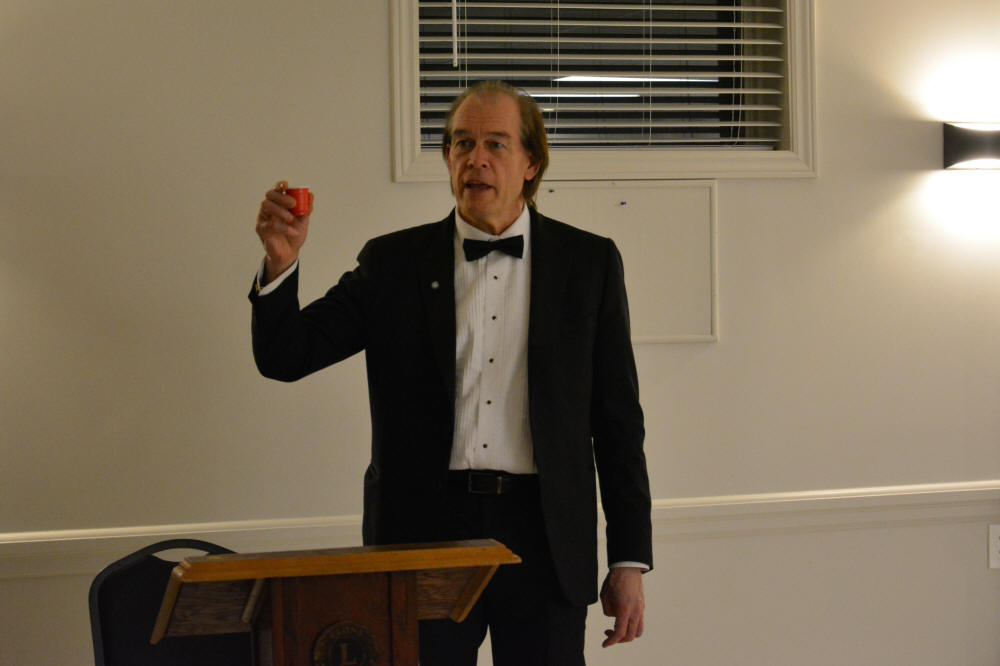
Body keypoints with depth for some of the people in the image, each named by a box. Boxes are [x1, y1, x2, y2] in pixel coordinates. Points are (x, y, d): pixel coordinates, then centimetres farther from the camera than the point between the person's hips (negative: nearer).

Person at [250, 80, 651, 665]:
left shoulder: (589, 262, 6)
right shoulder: (393, 262, 7)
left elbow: (618, 419, 6)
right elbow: (285, 358, 2)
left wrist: (630, 560, 2)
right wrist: (281, 264, -17)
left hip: (544, 538, 0)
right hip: (425, 531, 0)